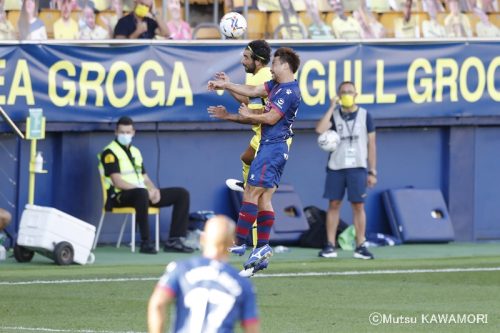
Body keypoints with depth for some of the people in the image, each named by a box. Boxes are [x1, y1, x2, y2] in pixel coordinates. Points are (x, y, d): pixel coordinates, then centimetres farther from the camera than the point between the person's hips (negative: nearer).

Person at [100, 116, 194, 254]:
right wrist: (146, 191, -21)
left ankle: (174, 240, -11)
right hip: (121, 196, -8)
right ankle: (145, 242, -38)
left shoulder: (135, 151, 22)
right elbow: (118, 182, -16)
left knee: (182, 194, -1)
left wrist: (153, 190, -5)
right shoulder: (110, 152, -4)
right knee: (142, 193, -44)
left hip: (142, 193, 8)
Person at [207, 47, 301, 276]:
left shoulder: (289, 92, -15)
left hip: (273, 148, -10)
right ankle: (262, 250, 5)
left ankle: (238, 243, -9)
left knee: (251, 194, -10)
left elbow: (271, 118, -18)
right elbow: (253, 91, 23)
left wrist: (249, 116, -2)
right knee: (264, 198, 7)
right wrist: (225, 85, 23)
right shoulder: (277, 85, 16)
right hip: (269, 146, 10)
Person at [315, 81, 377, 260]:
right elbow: (320, 129, -14)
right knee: (333, 204, 1)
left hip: (357, 168, -1)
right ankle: (330, 246, 4)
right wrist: (332, 108, -9)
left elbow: (371, 145, 6)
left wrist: (372, 172, 1)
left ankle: (360, 246, 1)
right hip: (335, 167, 1)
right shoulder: (333, 114, 7)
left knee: (358, 205, -3)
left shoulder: (365, 116, 5)